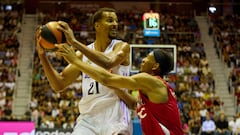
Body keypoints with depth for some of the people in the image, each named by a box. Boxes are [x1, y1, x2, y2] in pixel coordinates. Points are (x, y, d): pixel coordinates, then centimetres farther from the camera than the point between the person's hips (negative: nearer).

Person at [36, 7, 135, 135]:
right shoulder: (82, 54, 12)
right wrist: (42, 55, -3)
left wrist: (74, 42, -23)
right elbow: (59, 84, 9)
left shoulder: (122, 47, 0)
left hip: (115, 116, -4)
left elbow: (108, 63, -24)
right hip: (88, 117, 4)